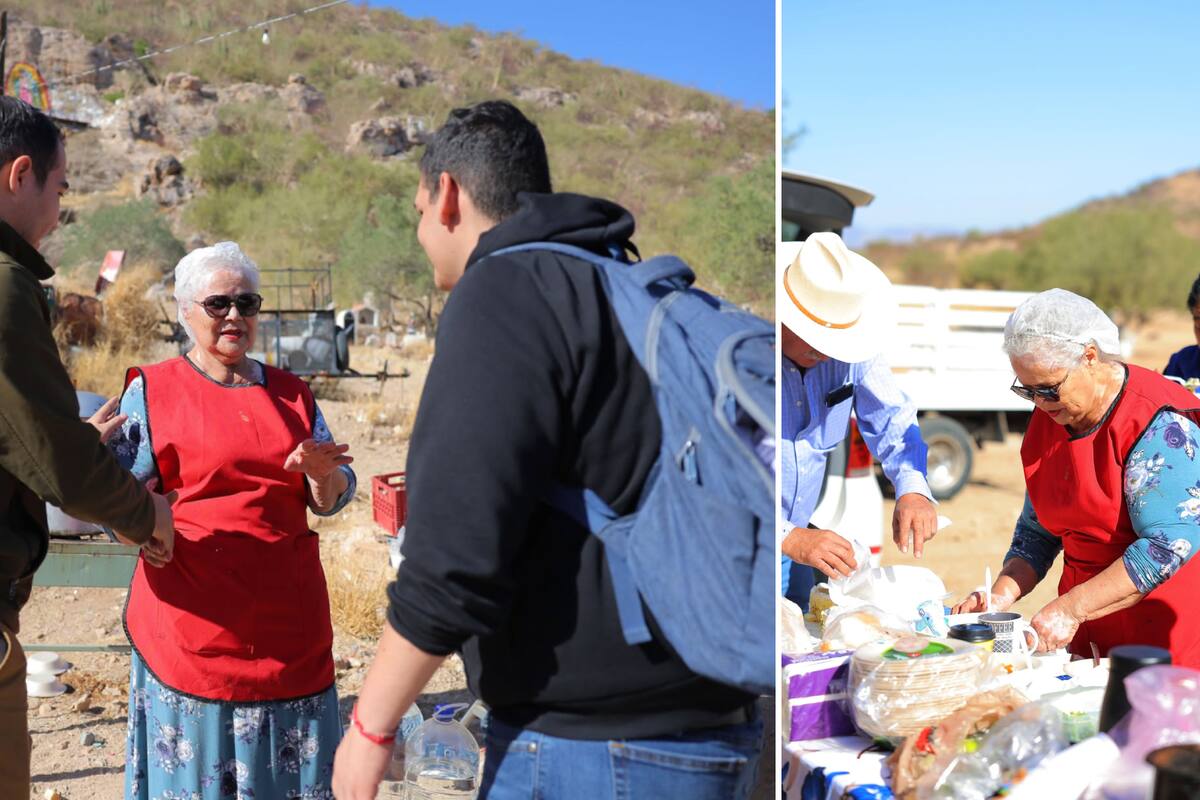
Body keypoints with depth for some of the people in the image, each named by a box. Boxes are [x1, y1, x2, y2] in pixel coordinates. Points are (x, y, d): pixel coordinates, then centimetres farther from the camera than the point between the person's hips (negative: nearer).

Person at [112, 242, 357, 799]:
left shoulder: (291, 394, 12)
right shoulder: (151, 390, 3)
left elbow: (332, 500, 12)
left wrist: (322, 472, -10)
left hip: (286, 615, 3)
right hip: (194, 614, -3)